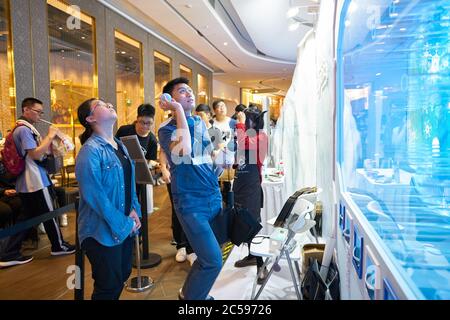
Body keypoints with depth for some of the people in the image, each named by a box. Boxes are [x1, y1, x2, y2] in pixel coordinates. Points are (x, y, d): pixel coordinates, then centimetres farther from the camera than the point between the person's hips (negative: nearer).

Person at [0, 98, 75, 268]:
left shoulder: (24, 128, 16)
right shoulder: (24, 129, -17)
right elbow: (36, 154, -23)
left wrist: (50, 140, 9)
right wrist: (50, 136, -17)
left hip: (27, 182, 10)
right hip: (36, 181, -10)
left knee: (27, 216, 13)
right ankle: (58, 246, 22)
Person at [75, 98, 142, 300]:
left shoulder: (120, 146, 9)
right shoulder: (90, 150, -18)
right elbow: (94, 196, -23)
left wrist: (134, 211, 0)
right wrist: (124, 224, -17)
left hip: (126, 227, 8)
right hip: (103, 231, -8)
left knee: (123, 275, 21)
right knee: (108, 287, 6)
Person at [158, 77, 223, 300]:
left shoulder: (199, 123, 9)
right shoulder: (166, 130, -11)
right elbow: (183, 153, -34)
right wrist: (178, 110, -25)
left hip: (214, 197, 7)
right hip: (191, 203, -7)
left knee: (207, 256, 16)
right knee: (213, 261, -8)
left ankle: (191, 291, 40)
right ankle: (190, 296, 18)